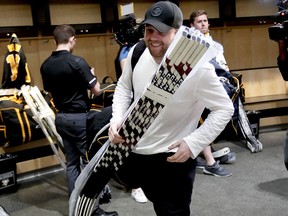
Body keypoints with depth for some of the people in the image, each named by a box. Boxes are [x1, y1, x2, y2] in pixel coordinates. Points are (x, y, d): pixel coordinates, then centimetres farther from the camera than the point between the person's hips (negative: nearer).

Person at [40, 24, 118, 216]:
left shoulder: (46, 65, 5)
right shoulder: (77, 62, -17)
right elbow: (97, 90, -15)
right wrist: (92, 74, 3)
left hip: (61, 118, 7)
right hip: (79, 117, -7)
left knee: (72, 162, 13)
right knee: (89, 162, 2)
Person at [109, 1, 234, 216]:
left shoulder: (198, 68, -25)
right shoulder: (137, 53, -8)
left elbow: (224, 108, -14)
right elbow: (124, 87, 10)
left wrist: (193, 143, -23)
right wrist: (117, 119, -6)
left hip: (173, 160, -4)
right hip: (131, 150, 4)